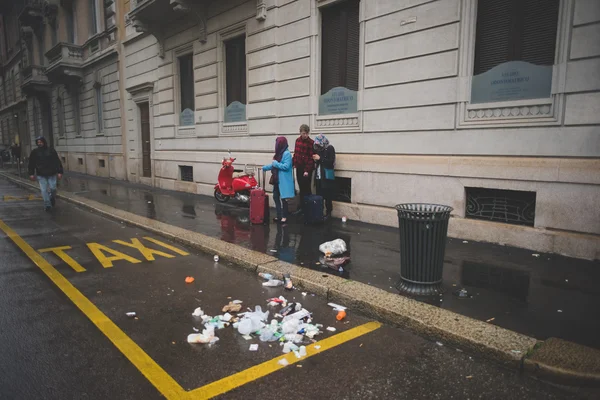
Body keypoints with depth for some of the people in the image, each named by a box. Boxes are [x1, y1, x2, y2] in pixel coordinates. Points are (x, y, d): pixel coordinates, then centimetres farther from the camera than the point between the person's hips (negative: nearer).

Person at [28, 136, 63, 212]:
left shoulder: (51, 150, 3)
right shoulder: (34, 152, 6)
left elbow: (57, 162, 2)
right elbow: (31, 164, 11)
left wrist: (59, 172, -5)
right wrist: (31, 174, 5)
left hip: (51, 174, -1)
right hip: (41, 175, 1)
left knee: (53, 188, -3)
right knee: (44, 190, -4)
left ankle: (52, 198, 28)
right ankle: (47, 205, 2)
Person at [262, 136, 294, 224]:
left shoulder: (287, 154, -15)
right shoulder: (279, 153, 12)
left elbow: (286, 166, -23)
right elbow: (274, 164, 21)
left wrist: (276, 163, -15)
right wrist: (264, 168, 27)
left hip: (283, 181, -9)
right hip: (277, 180, 9)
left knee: (283, 198, -2)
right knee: (276, 197, 11)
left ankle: (284, 217, 9)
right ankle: (279, 216, 19)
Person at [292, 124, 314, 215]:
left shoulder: (311, 142, -12)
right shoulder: (297, 140, 7)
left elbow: (311, 158, -15)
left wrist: (307, 170, -20)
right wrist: (293, 163, 11)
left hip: (307, 169, -6)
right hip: (299, 167, 6)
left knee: (307, 189, -3)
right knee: (301, 188, 13)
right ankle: (302, 207, 22)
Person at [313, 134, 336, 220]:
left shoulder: (330, 148, -5)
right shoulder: (318, 149, 11)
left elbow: (331, 161, -13)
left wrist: (320, 158, -14)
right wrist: (315, 159, -2)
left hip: (327, 176, -5)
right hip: (318, 175, 5)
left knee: (327, 196, -2)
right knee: (319, 195, 4)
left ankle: (328, 213, 8)